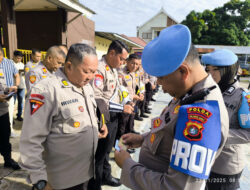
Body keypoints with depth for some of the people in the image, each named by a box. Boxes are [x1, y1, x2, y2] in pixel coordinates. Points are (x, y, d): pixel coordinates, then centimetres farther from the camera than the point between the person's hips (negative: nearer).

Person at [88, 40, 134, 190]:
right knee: (99, 154, 9)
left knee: (107, 150, 25)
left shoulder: (114, 69, 10)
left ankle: (106, 176, 47)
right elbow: (96, 99, -28)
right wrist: (121, 108, -23)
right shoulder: (99, 69, -22)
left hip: (113, 117, 9)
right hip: (103, 119, -9)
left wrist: (125, 105, 8)